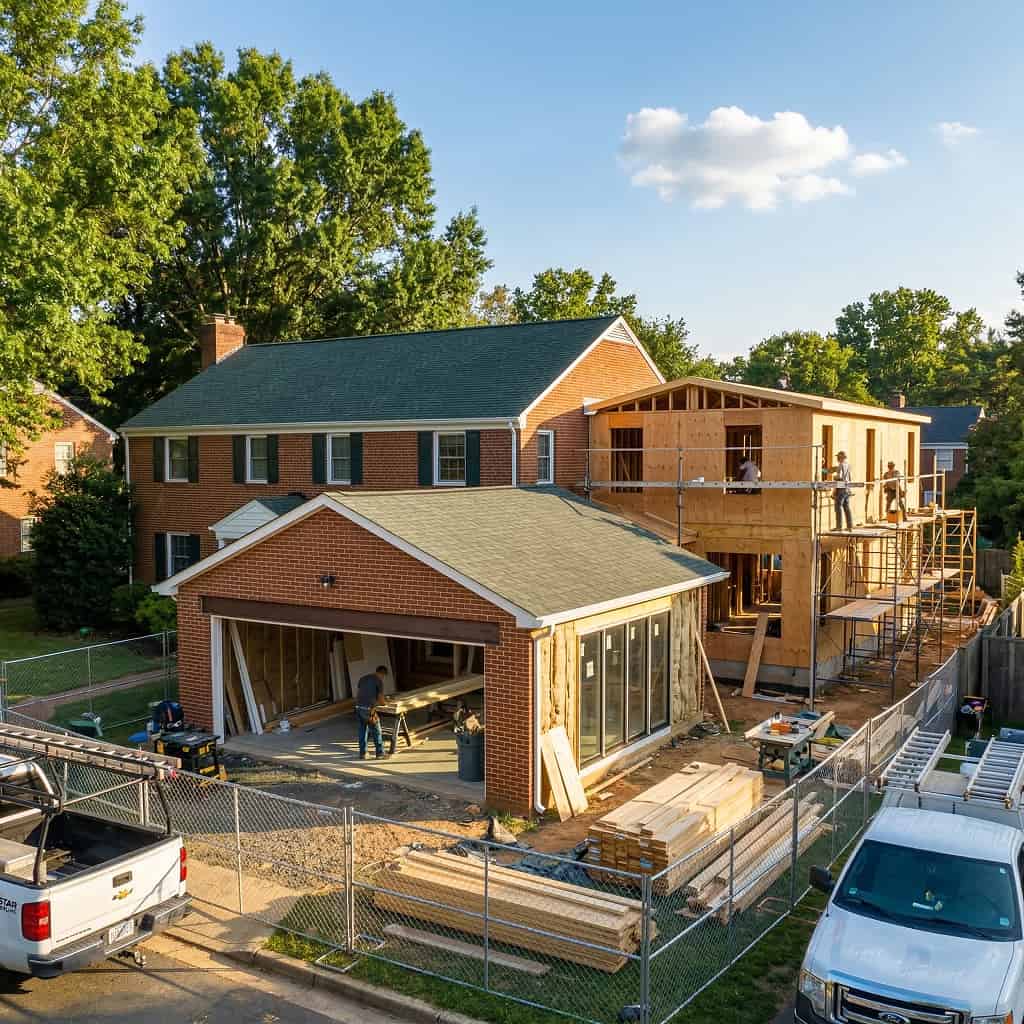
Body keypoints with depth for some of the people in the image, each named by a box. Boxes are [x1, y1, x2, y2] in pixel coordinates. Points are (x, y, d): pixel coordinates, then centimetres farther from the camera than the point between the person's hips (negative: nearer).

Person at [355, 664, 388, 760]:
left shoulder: (363, 678, 18)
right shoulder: (379, 680, -2)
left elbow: (357, 694, 17)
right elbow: (380, 699, -2)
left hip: (359, 707, 6)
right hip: (368, 709, -6)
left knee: (362, 731, 14)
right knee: (376, 732, 8)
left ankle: (362, 754, 15)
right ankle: (380, 753, 16)